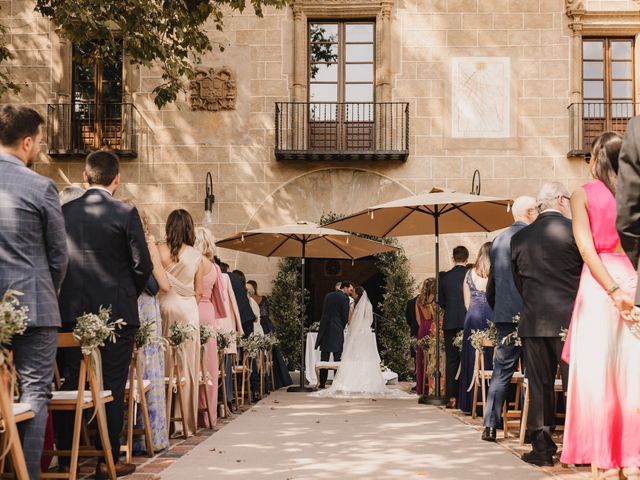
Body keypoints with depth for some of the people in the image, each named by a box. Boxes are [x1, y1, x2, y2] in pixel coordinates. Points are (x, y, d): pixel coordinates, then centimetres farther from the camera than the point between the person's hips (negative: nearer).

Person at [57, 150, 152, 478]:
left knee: (70, 386, 10)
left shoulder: (63, 213, 3)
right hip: (116, 312, -3)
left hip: (71, 312, 3)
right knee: (112, 388, 4)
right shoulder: (126, 214, -8)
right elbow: (143, 266, -7)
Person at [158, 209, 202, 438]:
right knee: (187, 366, 5)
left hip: (166, 307, -1)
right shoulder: (196, 255, 3)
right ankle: (187, 423, 7)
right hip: (189, 311, 1)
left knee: (165, 365, 4)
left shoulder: (160, 250, -3)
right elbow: (198, 292, 7)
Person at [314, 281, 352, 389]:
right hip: (336, 331, -6)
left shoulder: (328, 295, 14)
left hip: (325, 329, 6)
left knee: (324, 357, 7)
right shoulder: (344, 298, -6)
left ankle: (322, 382, 7)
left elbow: (324, 312, 15)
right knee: (337, 357, -2)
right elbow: (345, 316, -6)